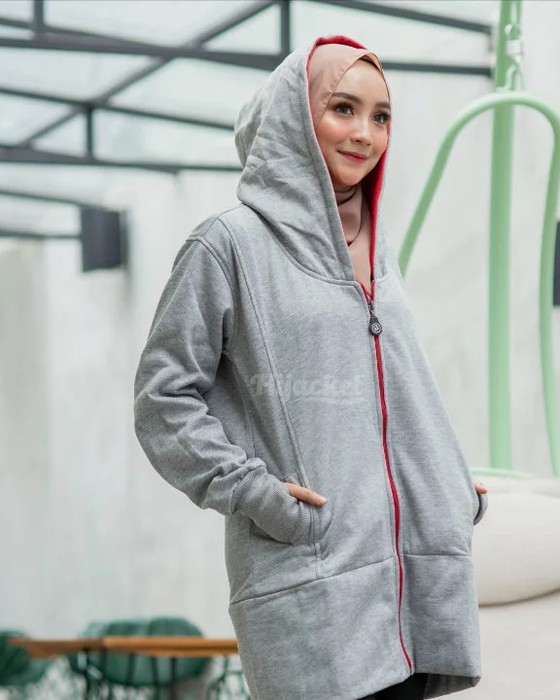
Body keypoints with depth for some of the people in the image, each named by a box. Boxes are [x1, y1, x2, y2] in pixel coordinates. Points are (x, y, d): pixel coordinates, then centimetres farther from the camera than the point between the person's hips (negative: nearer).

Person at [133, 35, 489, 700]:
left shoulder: (378, 251, 18)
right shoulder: (231, 242, -2)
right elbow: (163, 398, -3)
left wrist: (454, 487, 15)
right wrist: (252, 490, -12)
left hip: (410, 563, 6)